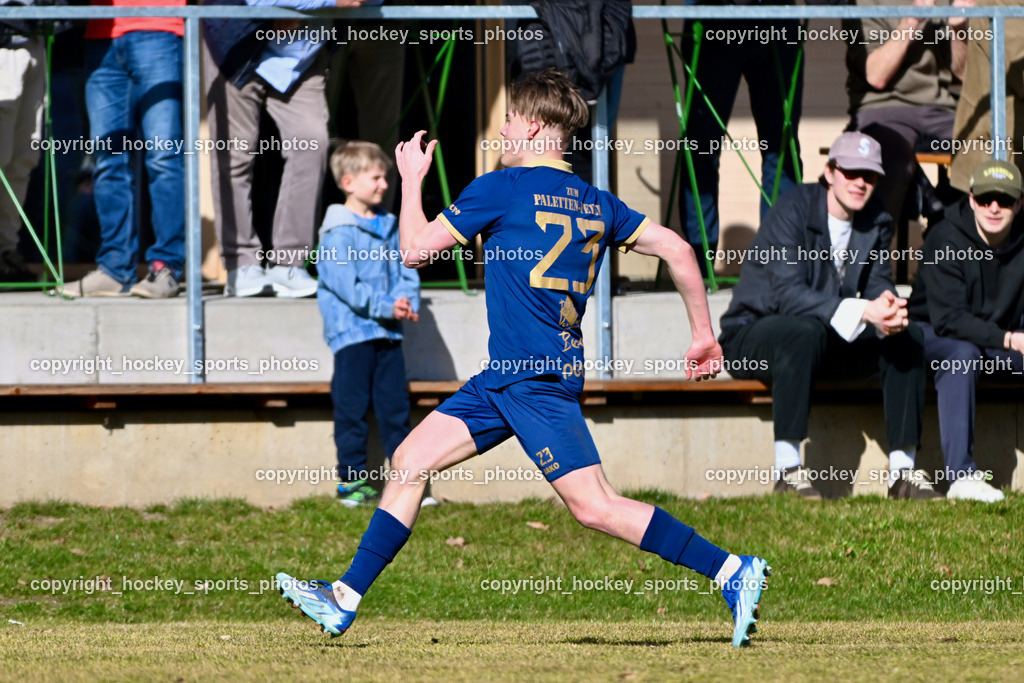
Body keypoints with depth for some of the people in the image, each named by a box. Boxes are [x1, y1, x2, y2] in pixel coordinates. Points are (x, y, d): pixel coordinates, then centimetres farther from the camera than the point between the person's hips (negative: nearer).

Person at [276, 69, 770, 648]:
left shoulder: (503, 189, -10)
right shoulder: (596, 202, 11)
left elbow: (415, 249, -4)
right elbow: (676, 249, 7)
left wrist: (412, 179, 12)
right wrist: (705, 335, 13)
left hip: (535, 381, -9)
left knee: (595, 507, -14)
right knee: (411, 461, 11)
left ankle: (732, 572, -16)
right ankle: (345, 599, 14)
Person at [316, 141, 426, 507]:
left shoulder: (390, 227, 14)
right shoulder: (338, 233, -8)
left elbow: (406, 270, 13)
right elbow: (347, 285, -16)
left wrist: (407, 302, -7)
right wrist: (386, 307, -21)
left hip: (388, 333, 6)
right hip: (352, 333, -6)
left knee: (395, 407, 8)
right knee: (352, 409, -2)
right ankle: (352, 480, 3)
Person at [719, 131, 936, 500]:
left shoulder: (877, 223, 2)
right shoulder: (794, 209, -19)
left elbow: (879, 286, -4)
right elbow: (788, 293, -29)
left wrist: (888, 312, -31)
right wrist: (863, 311, -40)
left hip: (828, 343, 6)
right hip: (753, 336, -6)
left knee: (906, 337, -14)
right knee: (805, 330, -39)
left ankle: (902, 470, -14)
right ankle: (787, 470, -38)